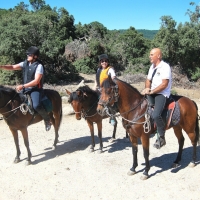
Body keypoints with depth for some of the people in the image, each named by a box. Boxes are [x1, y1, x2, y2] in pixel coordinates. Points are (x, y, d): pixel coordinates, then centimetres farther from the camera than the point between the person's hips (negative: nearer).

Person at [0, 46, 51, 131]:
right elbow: (13, 67, 5)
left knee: (36, 106, -30)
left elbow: (36, 81, -21)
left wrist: (23, 86, -25)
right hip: (25, 89, 8)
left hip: (36, 89, -8)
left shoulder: (39, 66, -14)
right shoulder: (25, 63, 7)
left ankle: (47, 120, -3)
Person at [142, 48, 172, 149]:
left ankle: (161, 138, -9)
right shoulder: (152, 66, 14)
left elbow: (164, 84, -19)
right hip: (152, 93, 9)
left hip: (162, 94, -9)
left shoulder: (165, 67, -12)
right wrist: (147, 88, -4)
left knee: (156, 115, -28)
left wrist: (151, 91, -20)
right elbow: (148, 80, 18)